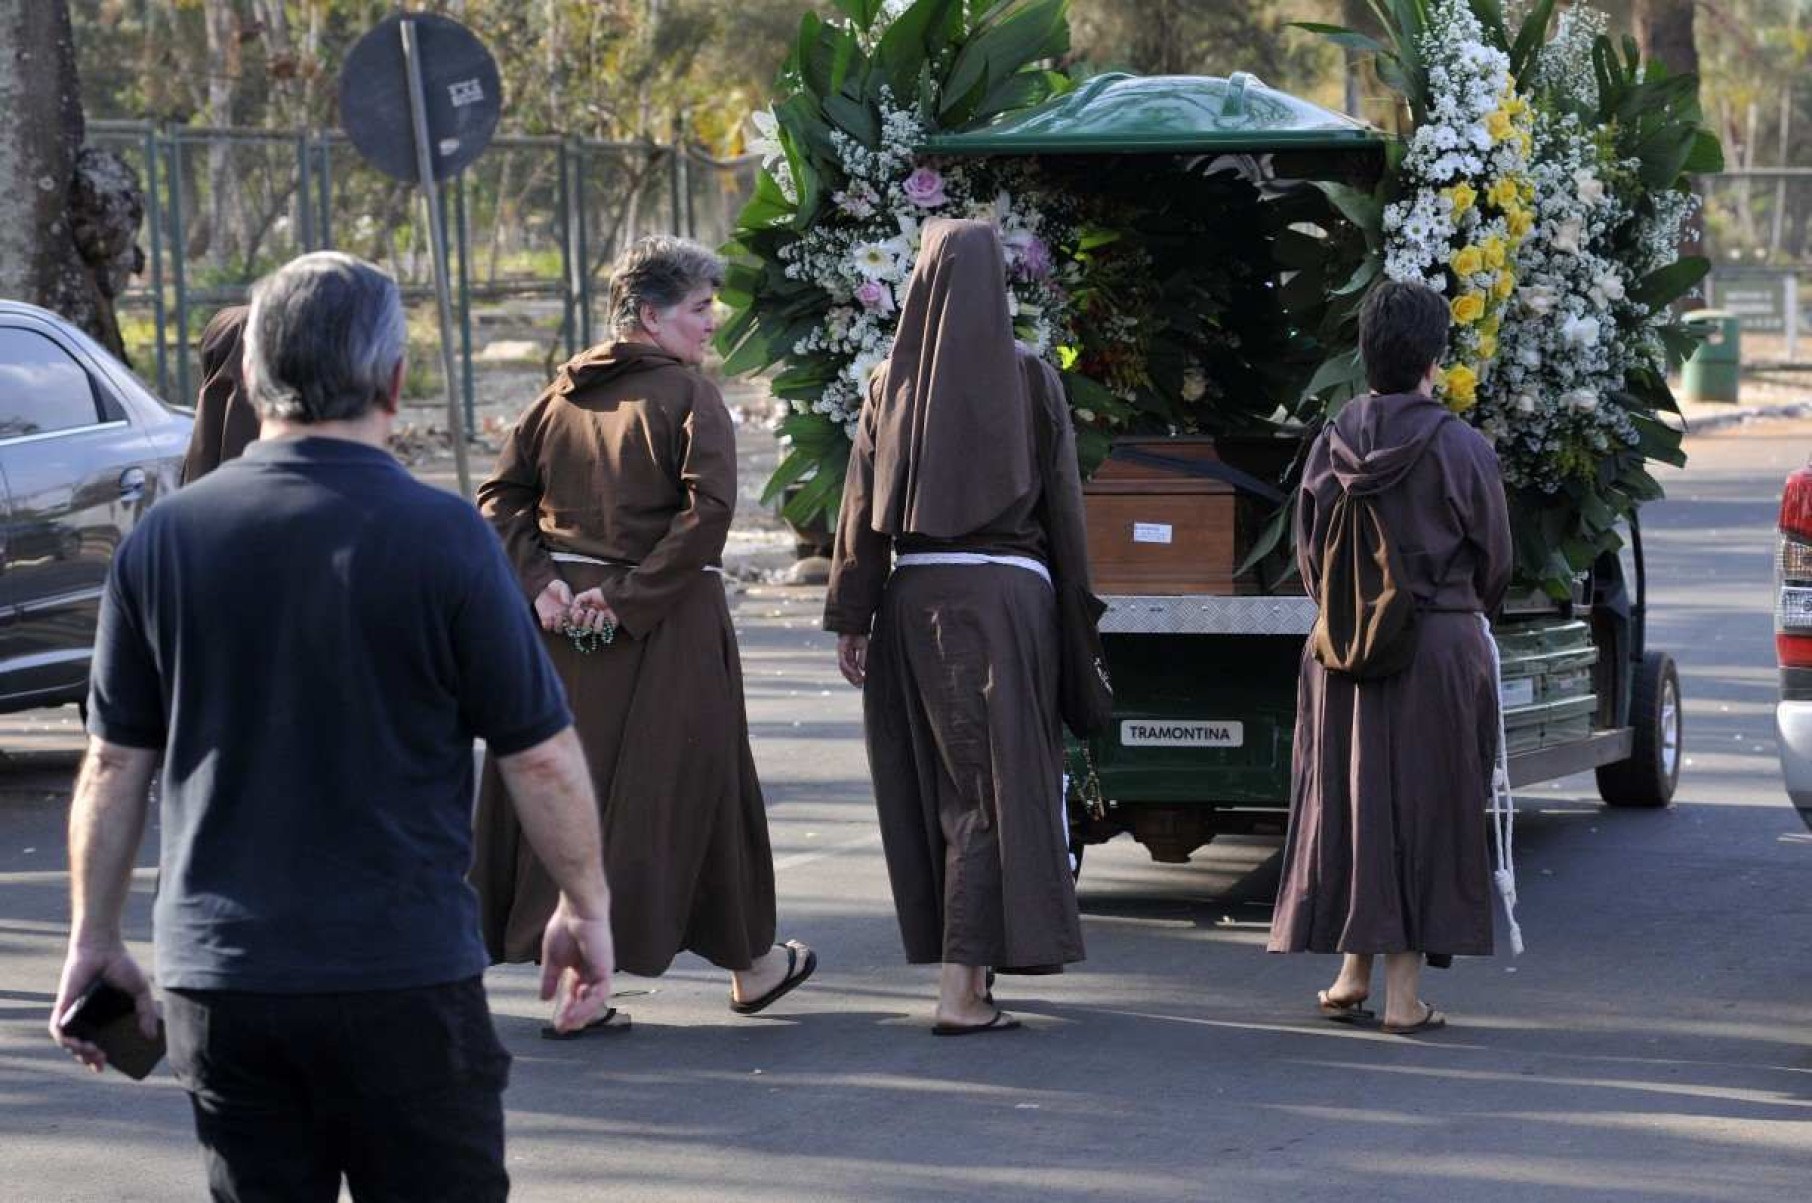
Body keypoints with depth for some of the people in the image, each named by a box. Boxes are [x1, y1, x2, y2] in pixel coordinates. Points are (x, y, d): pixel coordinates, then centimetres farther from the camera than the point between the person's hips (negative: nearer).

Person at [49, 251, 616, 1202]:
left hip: (215, 976, 3)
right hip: (402, 972, -3)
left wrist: (94, 938, 16)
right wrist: (586, 908, 8)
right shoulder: (441, 536, -10)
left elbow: (114, 765, 6)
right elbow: (541, 759, -6)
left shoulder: (164, 539, 0)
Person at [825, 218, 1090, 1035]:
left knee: (932, 784, 14)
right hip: (1007, 592, -3)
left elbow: (863, 506, 0)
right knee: (994, 784, -2)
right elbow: (1064, 504, -1)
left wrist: (850, 620, 4)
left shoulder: (893, 382, 1)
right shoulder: (1029, 379, -3)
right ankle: (964, 985, -10)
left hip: (914, 596, 3)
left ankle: (960, 959, 24)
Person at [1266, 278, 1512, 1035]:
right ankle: (1405, 992, 2)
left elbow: (1309, 556, 6)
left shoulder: (1330, 447, -1)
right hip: (1442, 650, -3)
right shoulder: (1462, 451, -10)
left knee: (1350, 801, 13)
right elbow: (1495, 562, -1)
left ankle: (1353, 976, 17)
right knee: (1424, 806, 2)